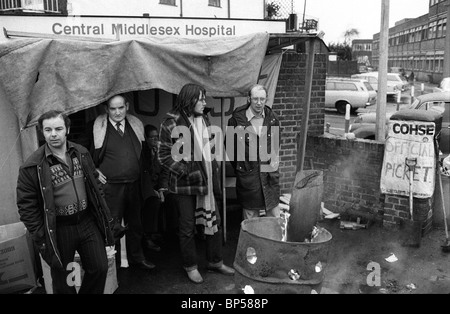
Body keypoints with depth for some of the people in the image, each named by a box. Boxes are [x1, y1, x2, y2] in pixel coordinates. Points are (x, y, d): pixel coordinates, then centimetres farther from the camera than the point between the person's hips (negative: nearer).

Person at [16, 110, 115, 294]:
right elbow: (27, 206, -8)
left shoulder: (82, 154, 2)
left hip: (88, 222, 4)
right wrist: (41, 237, -9)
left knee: (100, 268, 11)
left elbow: (95, 186, 11)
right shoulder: (33, 166, -12)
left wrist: (105, 215, 9)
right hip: (58, 230, -3)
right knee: (63, 280, 13)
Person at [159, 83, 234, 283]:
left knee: (214, 222, 12)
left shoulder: (204, 120, 8)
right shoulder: (171, 124, -12)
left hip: (207, 182, 6)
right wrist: (186, 171, -20)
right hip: (184, 185, -6)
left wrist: (214, 169, 10)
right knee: (187, 227, 8)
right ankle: (190, 266, 26)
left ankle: (215, 261, 30)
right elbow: (164, 156, -11)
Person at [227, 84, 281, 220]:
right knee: (250, 215, 8)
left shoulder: (272, 118, 3)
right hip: (248, 174, -3)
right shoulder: (237, 118, -8)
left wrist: (274, 160, 9)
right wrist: (239, 167, 3)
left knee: (274, 214, 10)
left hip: (270, 172, 3)